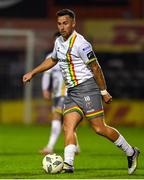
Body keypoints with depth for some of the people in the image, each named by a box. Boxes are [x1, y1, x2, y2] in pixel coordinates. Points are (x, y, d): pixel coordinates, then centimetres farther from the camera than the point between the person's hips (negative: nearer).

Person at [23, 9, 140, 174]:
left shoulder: (80, 44, -16)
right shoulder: (59, 42, 12)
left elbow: (95, 67, -13)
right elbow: (52, 60, 31)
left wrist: (104, 92, -10)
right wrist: (32, 73, 28)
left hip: (87, 88, -8)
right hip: (71, 91, 8)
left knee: (99, 128, -8)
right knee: (68, 127, -8)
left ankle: (131, 153, 8)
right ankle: (68, 165, -17)